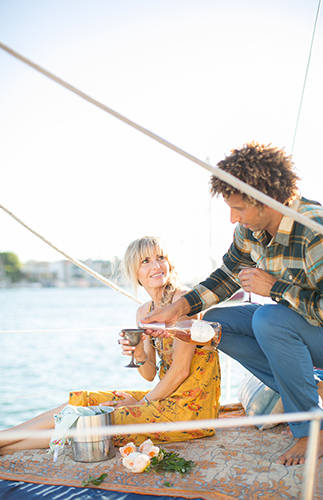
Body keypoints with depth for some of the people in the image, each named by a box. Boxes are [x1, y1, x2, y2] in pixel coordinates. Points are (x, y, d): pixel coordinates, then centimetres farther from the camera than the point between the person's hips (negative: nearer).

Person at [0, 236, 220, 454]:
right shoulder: (143, 312, 8)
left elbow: (181, 370, -16)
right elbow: (151, 374, 9)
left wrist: (142, 403, -5)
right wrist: (139, 354, -12)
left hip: (191, 407, -7)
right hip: (167, 398, 7)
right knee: (84, 400, 3)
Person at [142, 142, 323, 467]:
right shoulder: (250, 228, -6)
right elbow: (228, 275, 8)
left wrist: (275, 287, -26)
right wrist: (180, 307, -4)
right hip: (288, 322, 8)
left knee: (269, 319, -34)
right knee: (215, 322, -2)